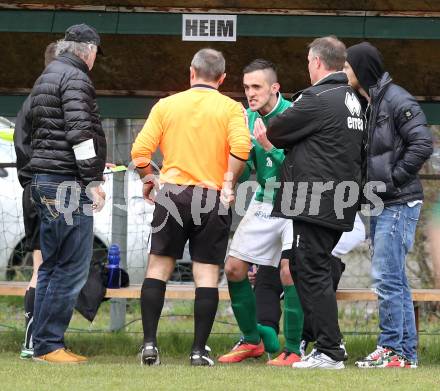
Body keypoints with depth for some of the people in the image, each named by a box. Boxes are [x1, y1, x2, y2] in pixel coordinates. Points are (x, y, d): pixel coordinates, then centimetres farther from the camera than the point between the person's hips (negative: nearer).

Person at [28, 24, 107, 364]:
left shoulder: (46, 78, 21)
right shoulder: (75, 78, -10)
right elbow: (79, 132, -19)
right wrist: (92, 180, -16)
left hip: (45, 182, 10)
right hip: (68, 183, -10)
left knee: (51, 265, 12)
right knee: (73, 268, -8)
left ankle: (44, 343, 12)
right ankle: (49, 345, -10)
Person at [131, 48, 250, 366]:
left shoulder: (166, 105, 5)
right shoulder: (231, 108, 0)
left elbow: (140, 152, 0)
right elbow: (241, 147, -16)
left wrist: (148, 178, 17)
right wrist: (229, 182, -2)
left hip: (172, 195, 1)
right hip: (213, 198, -1)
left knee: (159, 267, 9)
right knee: (207, 274, 2)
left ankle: (149, 343, 4)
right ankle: (200, 349, -1)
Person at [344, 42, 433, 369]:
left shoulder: (397, 101, -12)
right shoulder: (367, 104, 15)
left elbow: (423, 144, -19)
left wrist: (393, 178, -17)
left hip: (399, 203, -9)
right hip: (380, 204, 9)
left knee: (387, 277, -10)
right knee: (394, 280, 11)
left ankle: (395, 350, -7)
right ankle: (405, 350, 15)